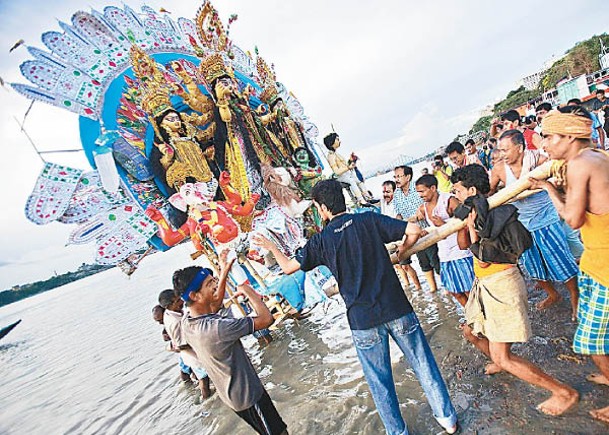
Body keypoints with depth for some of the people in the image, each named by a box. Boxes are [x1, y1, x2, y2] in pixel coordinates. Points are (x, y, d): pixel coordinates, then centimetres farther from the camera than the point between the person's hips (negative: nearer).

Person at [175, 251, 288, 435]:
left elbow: (215, 305, 12)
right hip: (247, 395, -8)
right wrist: (247, 289, -18)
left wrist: (224, 274, 5)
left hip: (230, 395, 8)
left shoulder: (186, 323, -9)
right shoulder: (216, 327, -36)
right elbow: (266, 319, -32)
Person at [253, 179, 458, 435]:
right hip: (396, 309, 2)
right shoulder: (369, 220, -3)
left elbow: (288, 267, 4)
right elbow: (414, 231, -9)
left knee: (379, 380, 18)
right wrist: (402, 250, 11)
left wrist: (271, 247, 22)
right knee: (422, 364, 20)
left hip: (362, 321, -1)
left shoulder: (321, 241, -4)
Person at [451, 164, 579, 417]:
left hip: (501, 284, -9)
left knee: (502, 357, -6)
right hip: (485, 284, 9)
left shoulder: (494, 213, -20)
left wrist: (472, 227, -21)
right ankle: (499, 363, 51)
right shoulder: (477, 212, 5)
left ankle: (564, 393, 12)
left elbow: (484, 261, -22)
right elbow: (464, 245, 10)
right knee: (470, 332, 25)